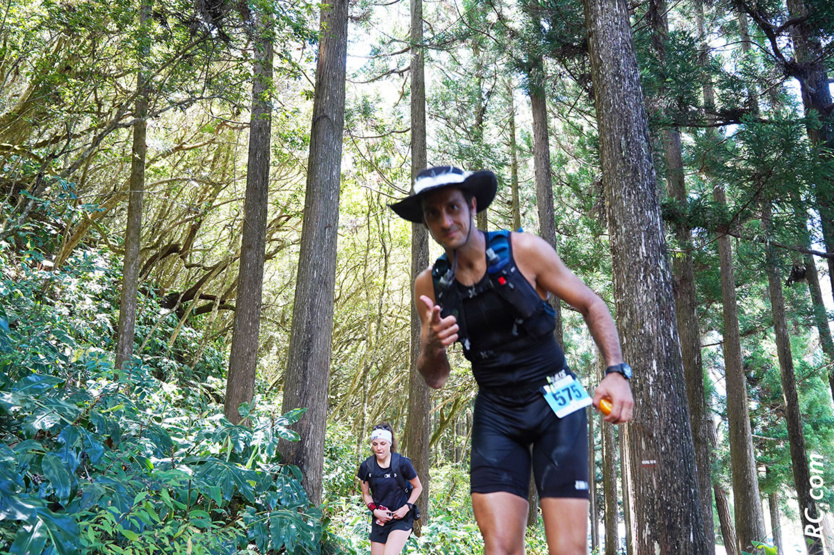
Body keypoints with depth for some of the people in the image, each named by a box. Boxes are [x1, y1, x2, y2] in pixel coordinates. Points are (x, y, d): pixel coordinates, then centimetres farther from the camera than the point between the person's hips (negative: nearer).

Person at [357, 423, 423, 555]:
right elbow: (366, 494, 9)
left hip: (401, 518, -4)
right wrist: (375, 510, -8)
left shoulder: (402, 463, -12)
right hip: (379, 519, 4)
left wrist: (407, 507, -10)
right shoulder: (366, 466, -4)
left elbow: (418, 487, 2)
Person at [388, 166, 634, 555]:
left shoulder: (524, 251, -9)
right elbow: (435, 379, 6)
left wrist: (617, 372, -13)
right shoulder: (429, 285, 0)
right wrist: (431, 347, -17)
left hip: (555, 403, -2)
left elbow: (591, 305, 1)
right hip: (495, 416, 2)